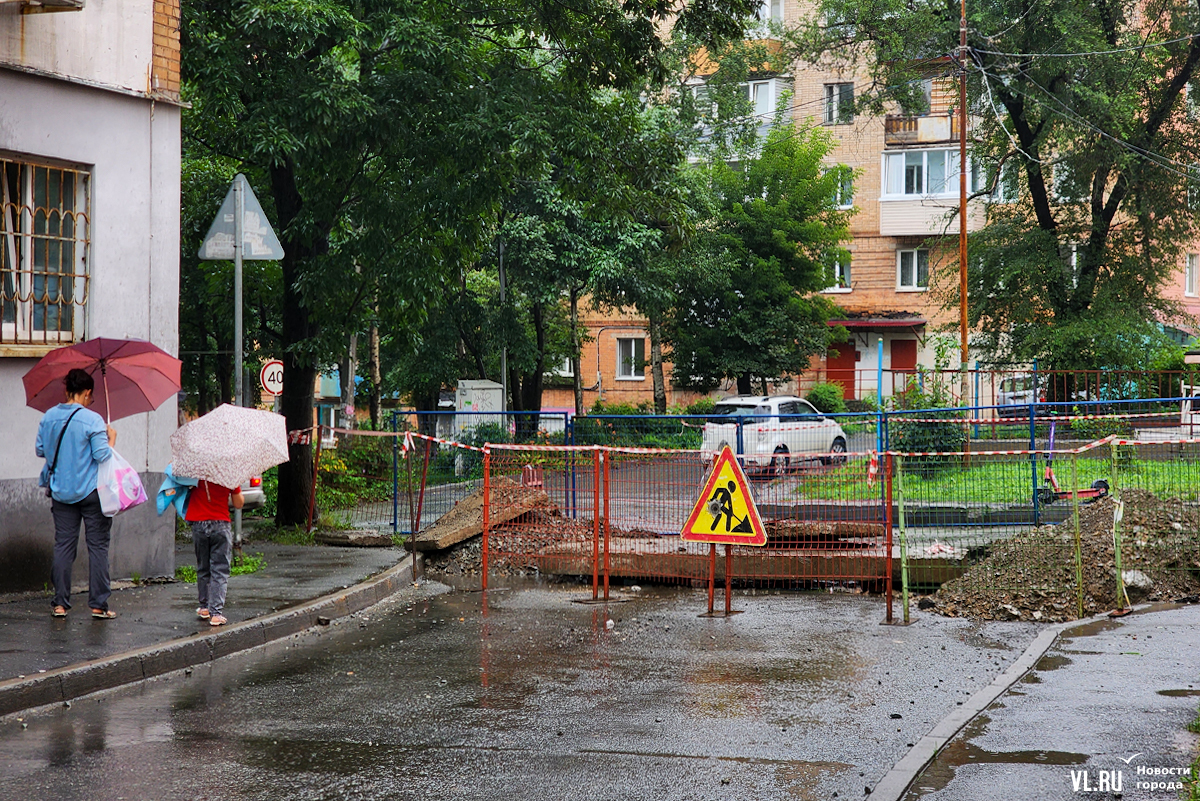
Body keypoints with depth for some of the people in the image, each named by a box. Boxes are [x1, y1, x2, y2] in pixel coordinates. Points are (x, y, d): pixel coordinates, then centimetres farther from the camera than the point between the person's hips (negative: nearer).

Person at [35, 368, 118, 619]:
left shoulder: (49, 417, 2)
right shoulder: (92, 420, -14)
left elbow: (40, 449, 11)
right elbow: (102, 455, -17)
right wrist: (111, 440, 2)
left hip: (61, 492, 5)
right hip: (91, 493, -5)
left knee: (63, 546, 10)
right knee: (98, 546, 3)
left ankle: (60, 603, 8)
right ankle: (98, 605, 3)